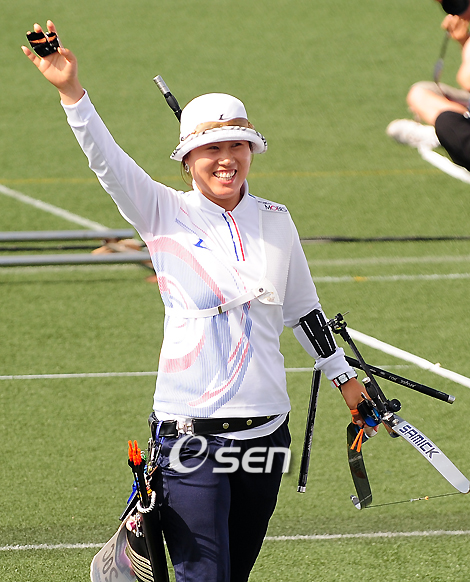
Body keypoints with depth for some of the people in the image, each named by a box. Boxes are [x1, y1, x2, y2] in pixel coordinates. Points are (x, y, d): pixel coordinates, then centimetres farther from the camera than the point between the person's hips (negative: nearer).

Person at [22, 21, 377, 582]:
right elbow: (107, 161, -17)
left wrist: (343, 376, 27)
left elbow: (302, 308, 21)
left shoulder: (274, 221, 9)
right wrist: (71, 91, -31)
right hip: (191, 429, -4)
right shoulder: (166, 215, -2)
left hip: (265, 425, 4)